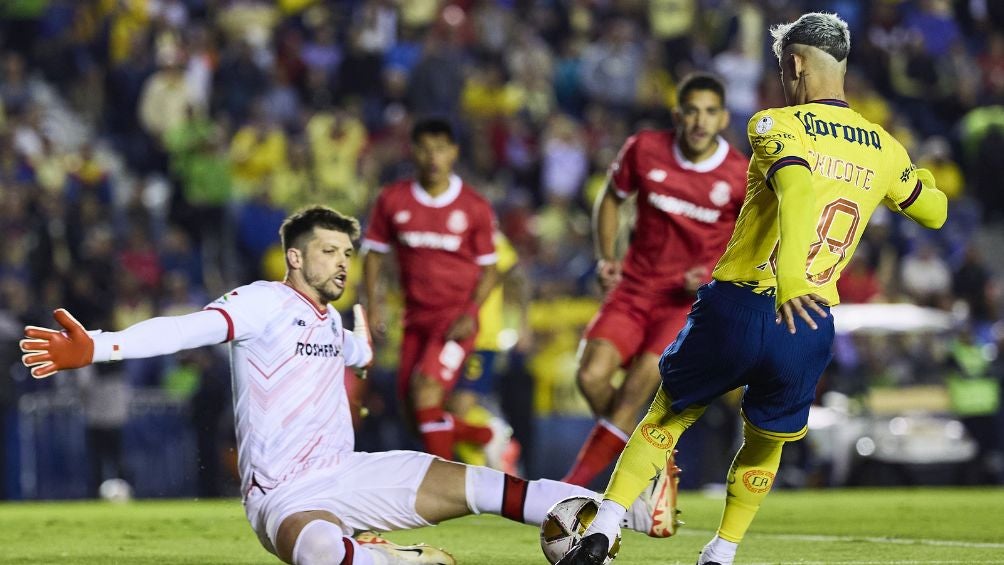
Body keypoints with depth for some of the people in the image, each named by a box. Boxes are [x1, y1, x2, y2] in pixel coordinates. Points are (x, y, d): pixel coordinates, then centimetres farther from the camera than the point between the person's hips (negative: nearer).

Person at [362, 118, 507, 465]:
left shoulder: (475, 208, -5)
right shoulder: (393, 200, 1)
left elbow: (489, 269, 2)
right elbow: (374, 253, 10)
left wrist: (471, 312, -13)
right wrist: (373, 303, -3)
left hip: (457, 317, -5)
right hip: (416, 316, 5)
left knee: (425, 391, -24)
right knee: (415, 413, 6)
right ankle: (489, 436, 31)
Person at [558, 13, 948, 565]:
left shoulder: (776, 125, -6)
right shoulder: (884, 150, 8)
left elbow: (797, 184, -27)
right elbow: (934, 210, 25)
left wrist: (790, 275, -42)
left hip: (735, 310, -2)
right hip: (809, 329, 2)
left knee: (667, 416, 18)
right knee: (765, 445, 25)